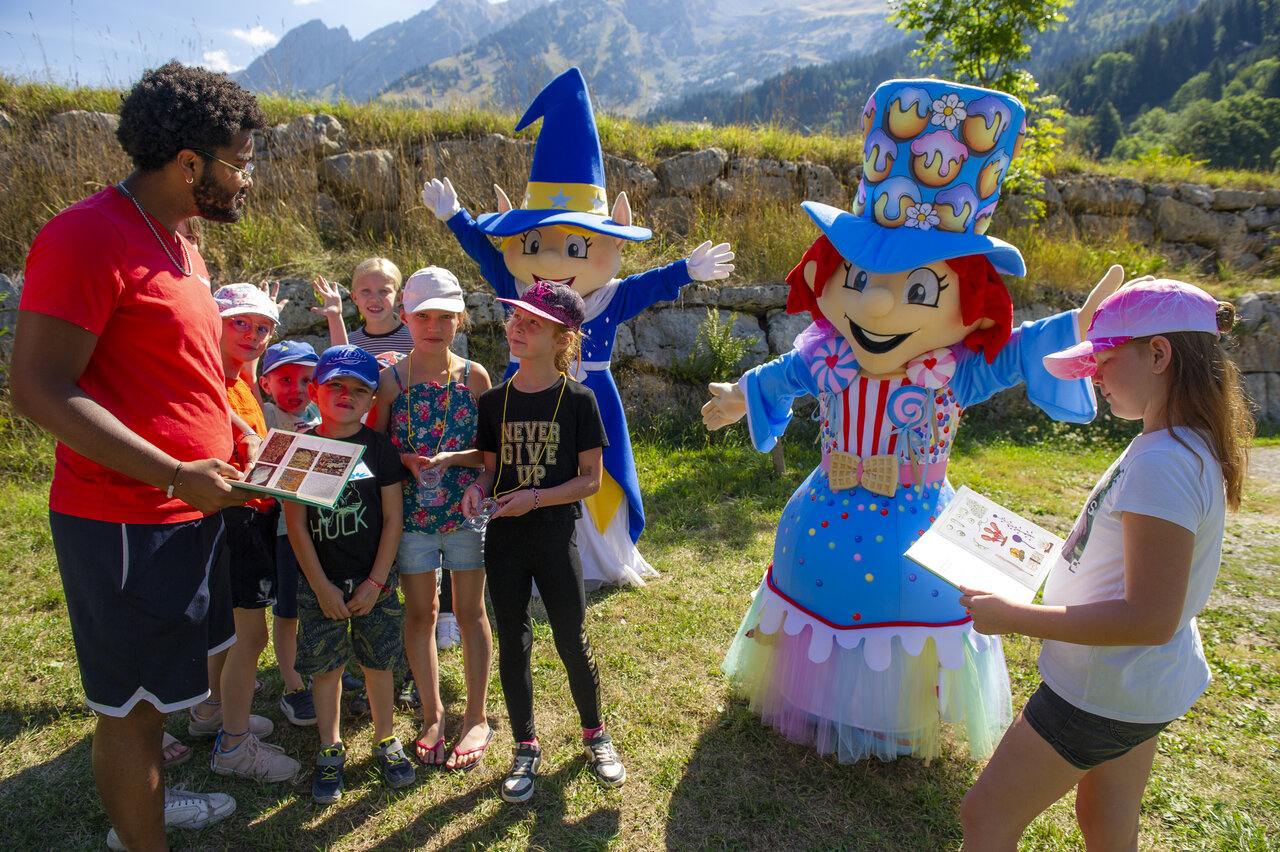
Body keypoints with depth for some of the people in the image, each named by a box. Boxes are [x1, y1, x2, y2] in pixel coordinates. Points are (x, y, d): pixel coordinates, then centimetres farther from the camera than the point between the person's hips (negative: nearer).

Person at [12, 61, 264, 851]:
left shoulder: (175, 240, 12)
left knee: (159, 684, 24)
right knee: (134, 702, 7)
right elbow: (38, 387, -22)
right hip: (125, 524, -9)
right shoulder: (89, 236, -18)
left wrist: (233, 437, 11)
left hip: (187, 508, 9)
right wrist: (176, 475, -25)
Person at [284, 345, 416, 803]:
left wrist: (375, 582, -7)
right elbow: (296, 524, -3)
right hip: (321, 582, 0)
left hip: (375, 580, 0)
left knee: (378, 663, 8)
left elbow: (393, 518, -2)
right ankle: (330, 751, 26)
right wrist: (322, 587, -7)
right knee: (325, 667, 8)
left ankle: (385, 742, 27)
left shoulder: (379, 447, -1)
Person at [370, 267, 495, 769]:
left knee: (470, 611, 8)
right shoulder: (389, 379, -2)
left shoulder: (474, 376, -2)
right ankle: (432, 716, 28)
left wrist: (452, 457, -18)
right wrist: (407, 460, -14)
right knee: (420, 611, 10)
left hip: (466, 507, 0)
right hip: (411, 509, 1)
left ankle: (476, 718, 25)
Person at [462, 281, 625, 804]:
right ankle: (526, 748, 29)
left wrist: (535, 497, -20)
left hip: (555, 535, -3)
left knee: (572, 642, 6)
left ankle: (595, 735, 31)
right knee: (512, 644, 11)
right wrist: (479, 489, -12)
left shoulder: (578, 400, -8)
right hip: (504, 539, 3)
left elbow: (590, 479, -7)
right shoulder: (494, 401, 2)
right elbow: (491, 466, 10)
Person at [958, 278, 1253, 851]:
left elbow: (1151, 619, -30)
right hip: (1140, 684, 10)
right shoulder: (1189, 447, 4)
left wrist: (1013, 617, -26)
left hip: (1100, 693, -9)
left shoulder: (1162, 465, -28)